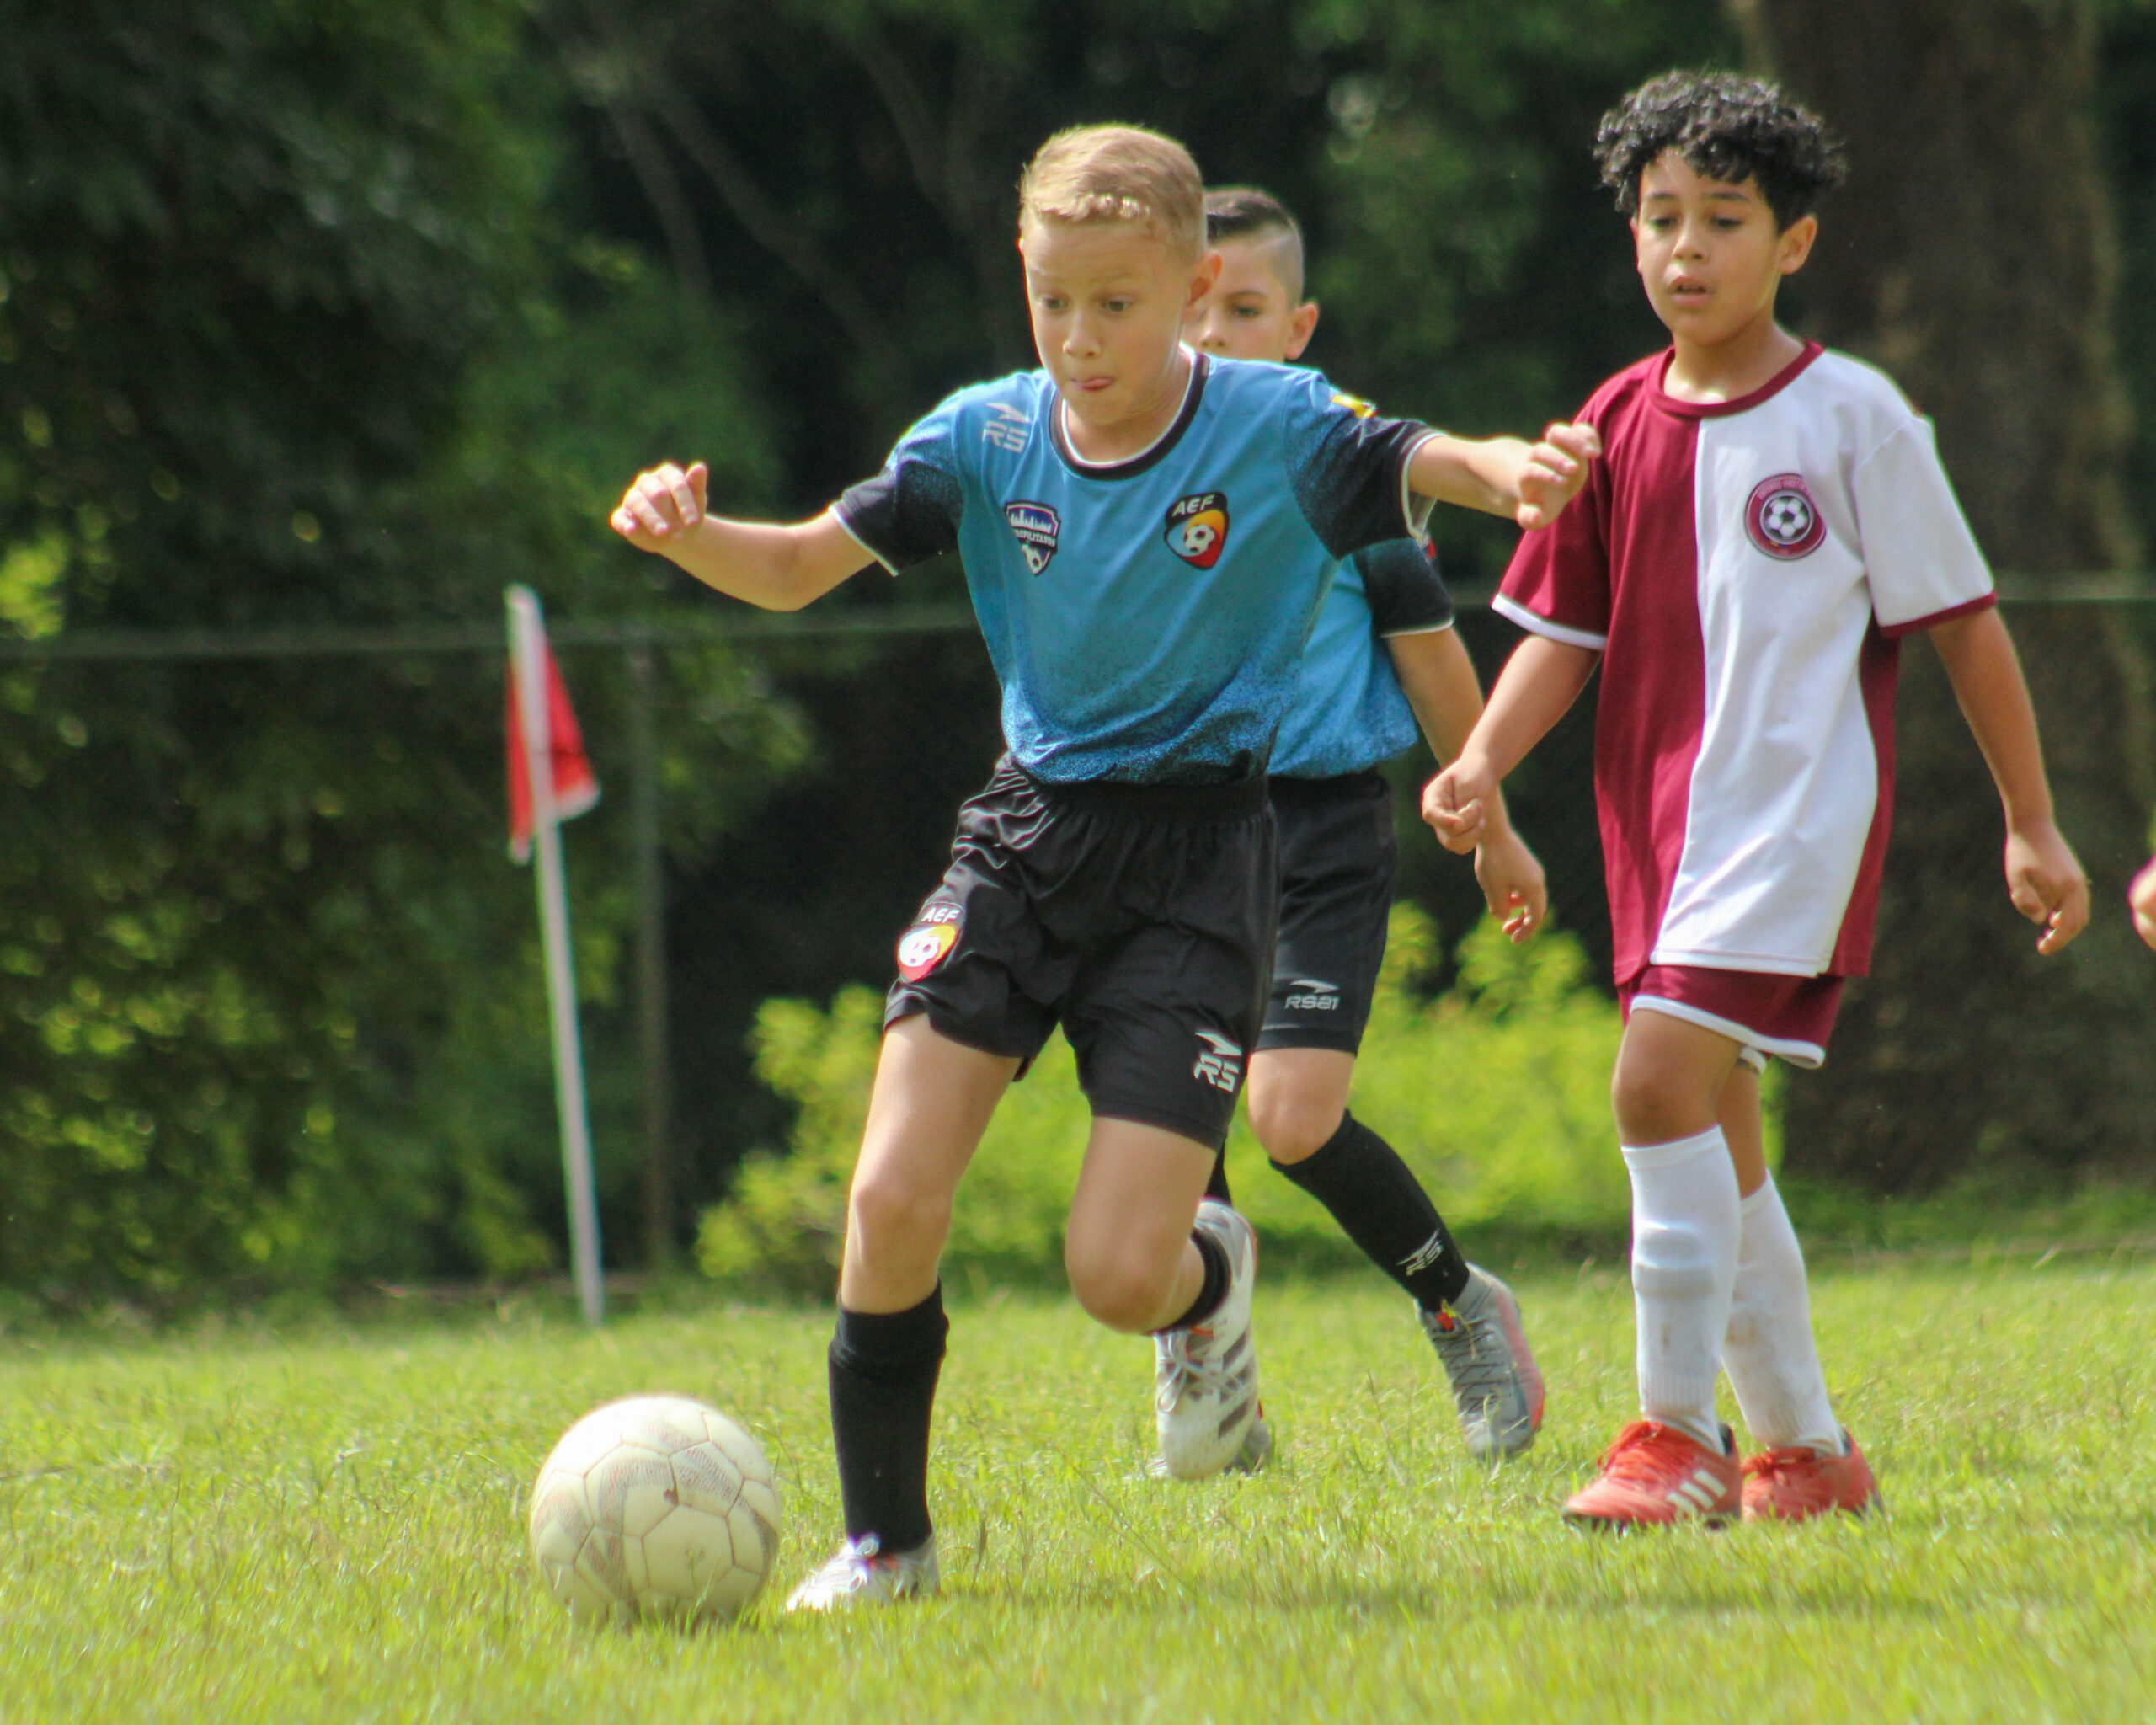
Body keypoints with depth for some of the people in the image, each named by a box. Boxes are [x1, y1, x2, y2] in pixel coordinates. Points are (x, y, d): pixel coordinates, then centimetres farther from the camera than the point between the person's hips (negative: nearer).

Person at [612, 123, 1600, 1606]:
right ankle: (886, 1541, 5)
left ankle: (1214, 1281, 28)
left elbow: (1429, 469, -19)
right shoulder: (988, 439, 0)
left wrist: (1513, 472, -44)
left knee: (1118, 1275, -11)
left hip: (1198, 855, -3)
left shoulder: (1278, 428, -8)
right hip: (1027, 829, 3)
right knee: (892, 1203, -12)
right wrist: (691, 536, -20)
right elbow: (801, 567, 1)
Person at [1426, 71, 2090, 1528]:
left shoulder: (1855, 420, -5)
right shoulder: (1620, 426, 8)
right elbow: (1564, 633, 11)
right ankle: (1806, 1449, 22)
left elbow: (1964, 625, 0)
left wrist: (2034, 828, 2)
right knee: (1713, 1131, 10)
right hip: (1663, 811, 6)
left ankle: (1679, 1433, -15)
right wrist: (1482, 764, -7)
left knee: (1660, 1081, -21)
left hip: (1798, 805, -6)